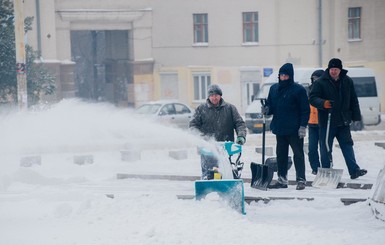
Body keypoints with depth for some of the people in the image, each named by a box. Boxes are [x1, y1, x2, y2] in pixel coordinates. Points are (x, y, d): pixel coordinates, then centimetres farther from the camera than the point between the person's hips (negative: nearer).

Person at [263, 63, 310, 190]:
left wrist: (303, 126, -14)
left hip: (294, 129, -6)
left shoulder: (298, 90, -6)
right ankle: (282, 180, 18)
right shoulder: (274, 88, 11)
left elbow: (305, 109, -7)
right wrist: (267, 110, -5)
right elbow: (271, 106, 18)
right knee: (281, 154, 11)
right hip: (279, 128, 6)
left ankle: (301, 180, 1)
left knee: (298, 153, -1)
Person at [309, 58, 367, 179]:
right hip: (326, 122, -3)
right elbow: (313, 98, -9)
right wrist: (323, 103, -29)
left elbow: (353, 100, 13)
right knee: (326, 148, 3)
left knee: (347, 145, 3)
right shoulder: (321, 82, -5)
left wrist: (356, 117, 9)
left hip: (343, 121, 3)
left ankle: (354, 170, 2)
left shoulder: (347, 81, 7)